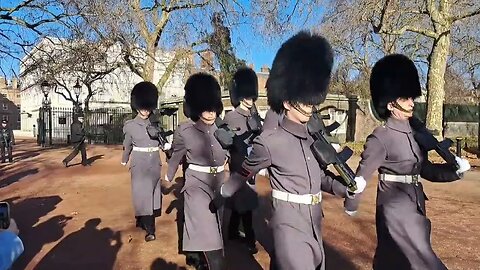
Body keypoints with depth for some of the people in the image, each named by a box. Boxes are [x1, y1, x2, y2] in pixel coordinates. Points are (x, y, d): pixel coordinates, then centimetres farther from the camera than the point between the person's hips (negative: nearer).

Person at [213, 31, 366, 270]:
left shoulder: (315, 140, 4)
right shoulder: (269, 141, -15)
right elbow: (243, 174, -1)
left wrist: (347, 189, -3)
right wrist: (220, 197, 11)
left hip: (314, 223, 7)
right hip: (289, 224, -7)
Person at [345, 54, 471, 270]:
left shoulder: (414, 133, 8)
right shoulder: (380, 138, -17)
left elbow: (425, 169, 14)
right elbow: (362, 175, -11)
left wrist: (455, 169, -3)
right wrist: (351, 205, -2)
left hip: (415, 207, 8)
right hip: (396, 210, -7)